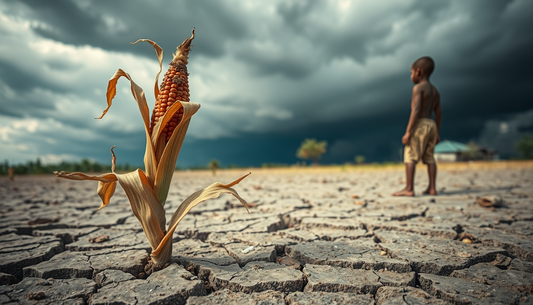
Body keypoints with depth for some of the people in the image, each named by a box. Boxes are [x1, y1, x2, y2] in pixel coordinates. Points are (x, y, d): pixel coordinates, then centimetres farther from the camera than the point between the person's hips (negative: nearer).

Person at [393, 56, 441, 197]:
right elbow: (438, 114, 16)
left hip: (420, 125, -9)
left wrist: (408, 132, -20)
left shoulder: (418, 87, -9)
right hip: (431, 125, 9)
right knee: (429, 157, 12)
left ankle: (409, 188, -13)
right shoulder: (435, 91, 16)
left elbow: (416, 110, -19)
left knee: (410, 157, -9)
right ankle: (432, 188, 13)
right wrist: (437, 133, 22)